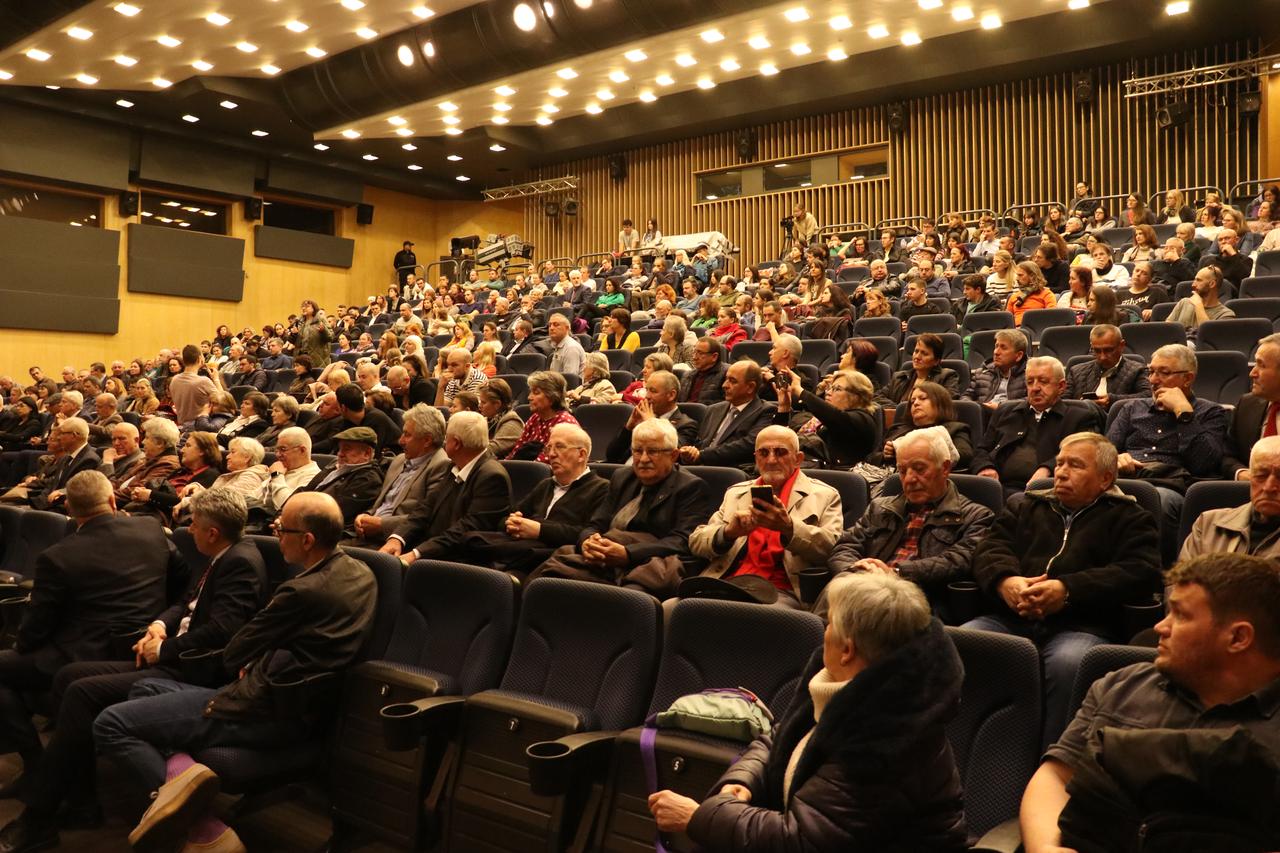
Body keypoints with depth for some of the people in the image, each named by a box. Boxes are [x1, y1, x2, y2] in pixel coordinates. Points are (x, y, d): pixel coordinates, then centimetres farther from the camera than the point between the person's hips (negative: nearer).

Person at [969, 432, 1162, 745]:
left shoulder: (1128, 518, 19)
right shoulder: (1026, 508, 29)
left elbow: (1141, 571, 0)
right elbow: (989, 550, 15)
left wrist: (1068, 590, -13)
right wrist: (1005, 581, -10)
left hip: (1081, 625, -3)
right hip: (1010, 618, 3)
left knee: (1068, 662, -38)